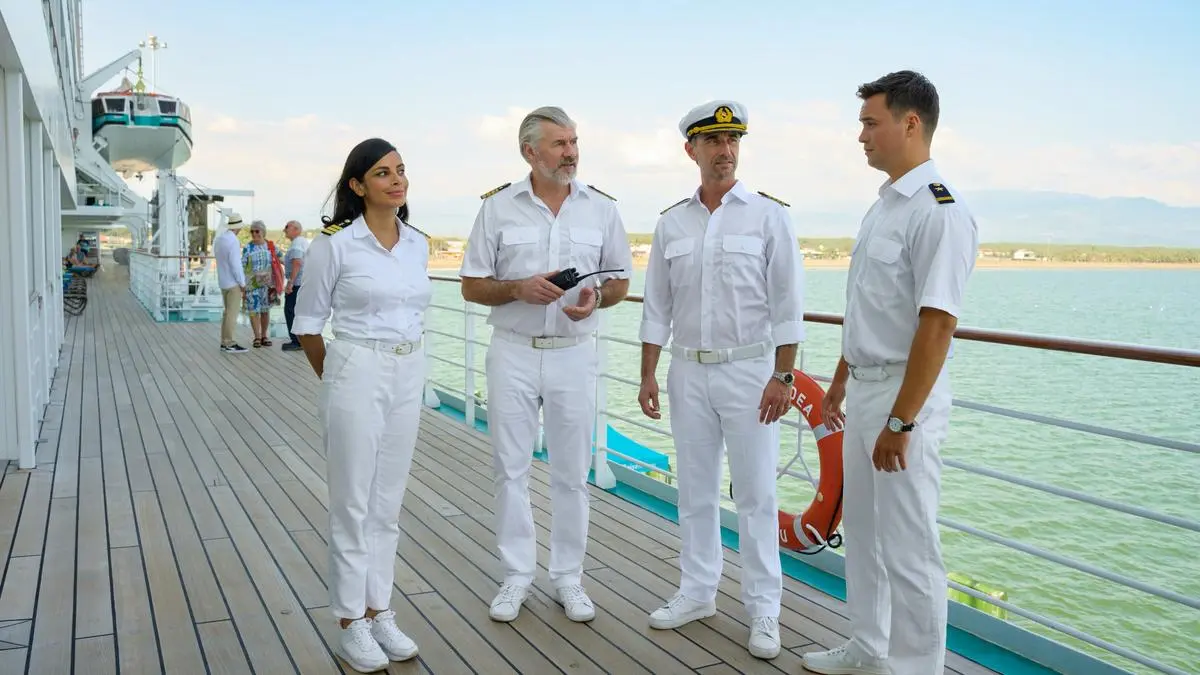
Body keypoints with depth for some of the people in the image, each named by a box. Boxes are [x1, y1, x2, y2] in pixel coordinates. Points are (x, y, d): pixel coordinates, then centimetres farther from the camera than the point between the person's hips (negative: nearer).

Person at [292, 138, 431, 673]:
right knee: (353, 504, 3)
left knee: (388, 504, 13)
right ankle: (351, 625, 17)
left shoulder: (418, 244, 7)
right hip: (357, 373, -5)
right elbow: (307, 324, -1)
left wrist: (408, 363, 14)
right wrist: (335, 382, 5)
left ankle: (380, 614, 26)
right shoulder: (335, 244, -8)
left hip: (409, 377, 5)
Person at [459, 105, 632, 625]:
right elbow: (472, 286, 2)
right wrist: (518, 288, -17)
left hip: (574, 354, 1)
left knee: (572, 473, 7)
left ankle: (568, 577, 21)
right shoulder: (498, 207, 0)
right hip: (513, 353, 0)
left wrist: (596, 297, -14)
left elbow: (620, 281, 9)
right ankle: (517, 575, 21)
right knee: (510, 468, 7)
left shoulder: (601, 208, 3)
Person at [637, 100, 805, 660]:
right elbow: (657, 306, 10)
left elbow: (787, 305, -6)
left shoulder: (769, 215, -3)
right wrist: (648, 375, 6)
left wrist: (782, 376, -11)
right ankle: (697, 592, 26)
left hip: (749, 369, -3)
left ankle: (763, 608, 13)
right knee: (695, 490, 12)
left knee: (755, 493, 1)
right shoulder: (672, 222, 7)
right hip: (688, 371, 4)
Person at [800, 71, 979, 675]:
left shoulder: (939, 210, -17)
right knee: (862, 531, 19)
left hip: (905, 397, -10)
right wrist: (839, 384, 21)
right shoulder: (885, 204, 13)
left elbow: (937, 325, -23)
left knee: (908, 547, 1)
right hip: (864, 390, 10)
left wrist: (900, 422, -23)